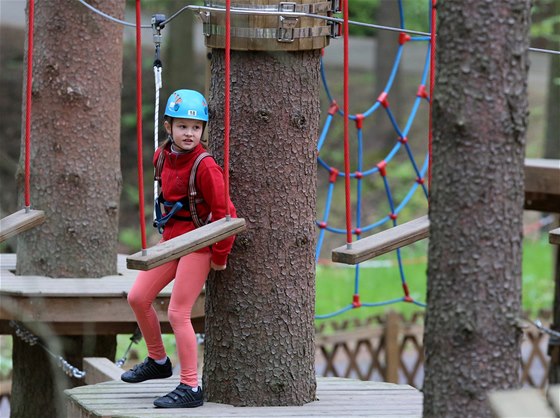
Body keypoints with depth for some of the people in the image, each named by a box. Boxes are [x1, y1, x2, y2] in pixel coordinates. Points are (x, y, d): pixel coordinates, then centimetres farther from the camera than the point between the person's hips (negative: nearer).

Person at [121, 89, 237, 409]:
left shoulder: (205, 166, -21)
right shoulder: (163, 157, 3)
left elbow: (223, 211, -19)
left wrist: (220, 255, -14)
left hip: (198, 244, -8)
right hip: (171, 239, 8)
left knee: (178, 313, -9)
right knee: (138, 298, 10)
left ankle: (191, 388, -3)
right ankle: (158, 361, 29)